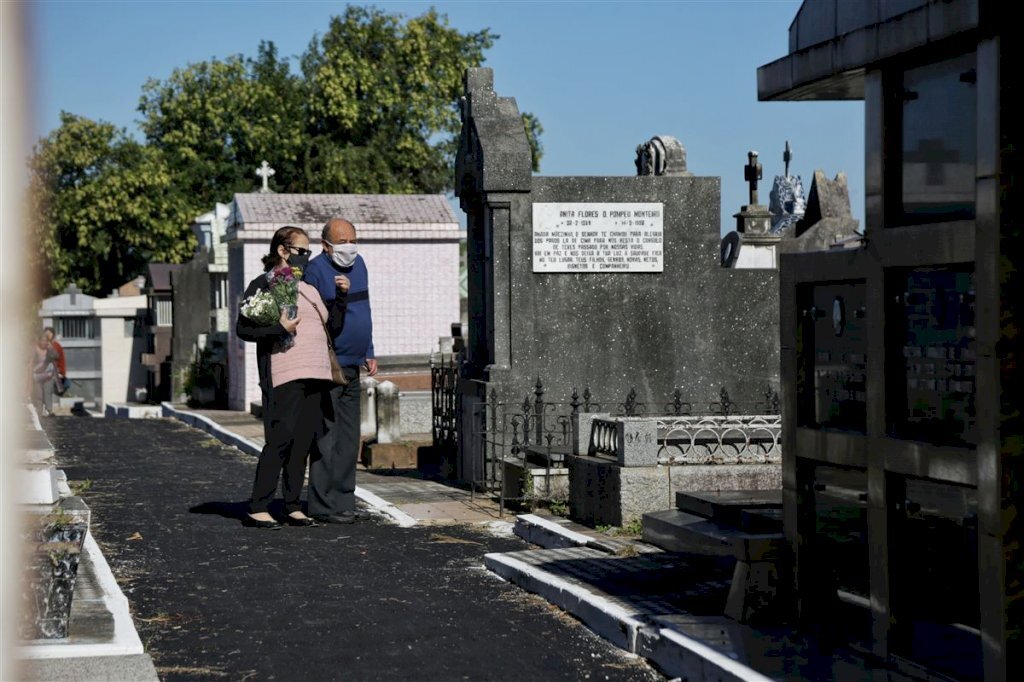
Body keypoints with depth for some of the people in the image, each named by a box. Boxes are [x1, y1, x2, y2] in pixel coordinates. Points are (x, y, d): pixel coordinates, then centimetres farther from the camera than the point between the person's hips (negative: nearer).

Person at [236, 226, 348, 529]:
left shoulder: (308, 288, 22)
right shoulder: (263, 285, 2)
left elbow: (334, 327, 20)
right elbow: (243, 328, -6)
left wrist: (340, 296, 7)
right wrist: (279, 329, -18)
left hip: (315, 377, 7)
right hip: (285, 375, -7)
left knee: (303, 442, 5)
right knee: (281, 439, -13)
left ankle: (293, 507, 11)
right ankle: (257, 509, -11)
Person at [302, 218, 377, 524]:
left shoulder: (358, 264, 12)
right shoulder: (316, 270, -13)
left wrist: (369, 353, 19)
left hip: (352, 367, 8)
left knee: (349, 438, 12)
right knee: (327, 438, -6)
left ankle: (344, 502, 18)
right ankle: (324, 506, -2)